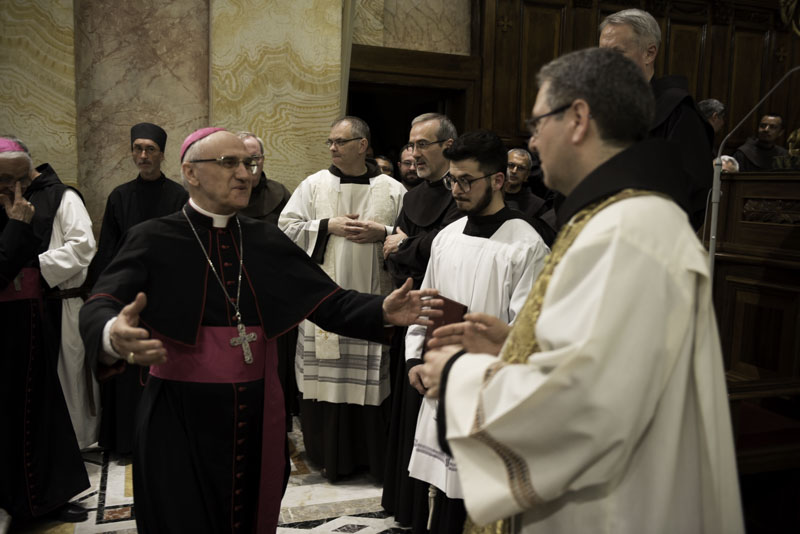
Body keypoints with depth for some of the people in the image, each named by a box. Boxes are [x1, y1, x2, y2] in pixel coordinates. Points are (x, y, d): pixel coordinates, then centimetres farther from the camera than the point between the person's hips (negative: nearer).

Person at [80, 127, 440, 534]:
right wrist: (113, 334, -45)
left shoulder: (267, 240, 3)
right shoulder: (153, 239, -7)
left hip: (256, 416, 4)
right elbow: (99, 308, -20)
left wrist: (382, 311, -20)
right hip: (180, 418, -3)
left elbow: (329, 302, -1)